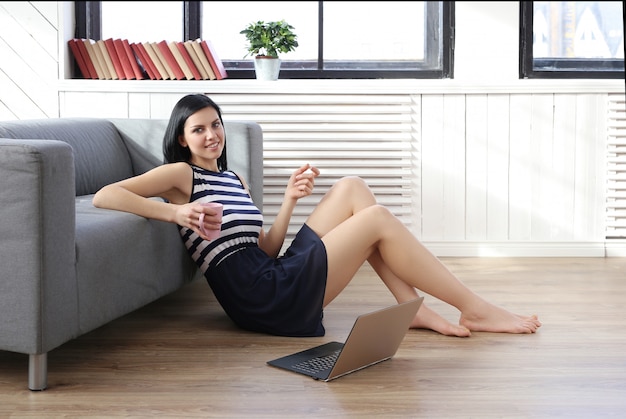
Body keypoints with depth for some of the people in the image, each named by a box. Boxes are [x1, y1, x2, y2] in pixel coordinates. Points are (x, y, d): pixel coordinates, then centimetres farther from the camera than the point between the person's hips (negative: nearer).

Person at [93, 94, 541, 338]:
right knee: (378, 219, -9)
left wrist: (291, 198, 2)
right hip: (263, 301, -8)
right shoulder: (179, 174, -1)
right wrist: (177, 211, -23)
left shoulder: (233, 179, 22)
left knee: (351, 187, 2)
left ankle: (413, 307, -4)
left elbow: (266, 249, 15)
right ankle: (475, 309, -2)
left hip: (277, 278, 9)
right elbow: (104, 196, -14)